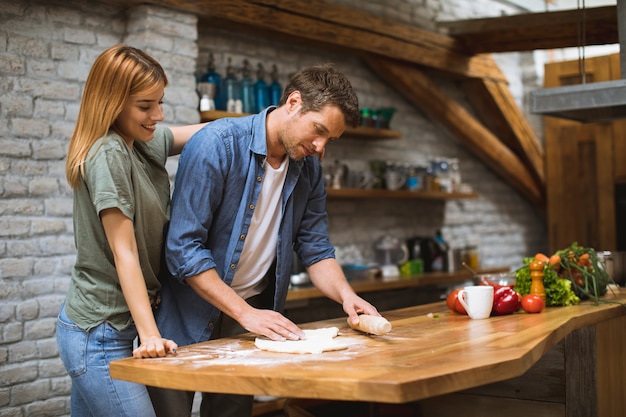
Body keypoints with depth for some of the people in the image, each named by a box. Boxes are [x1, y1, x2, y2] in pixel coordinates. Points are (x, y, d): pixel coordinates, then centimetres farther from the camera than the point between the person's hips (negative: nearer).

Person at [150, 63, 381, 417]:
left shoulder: (309, 169, 0)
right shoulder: (217, 144, -20)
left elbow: (316, 249, 6)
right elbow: (184, 247, -23)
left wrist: (346, 295, -14)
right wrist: (246, 314, -24)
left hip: (254, 312, 6)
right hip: (189, 317, -5)